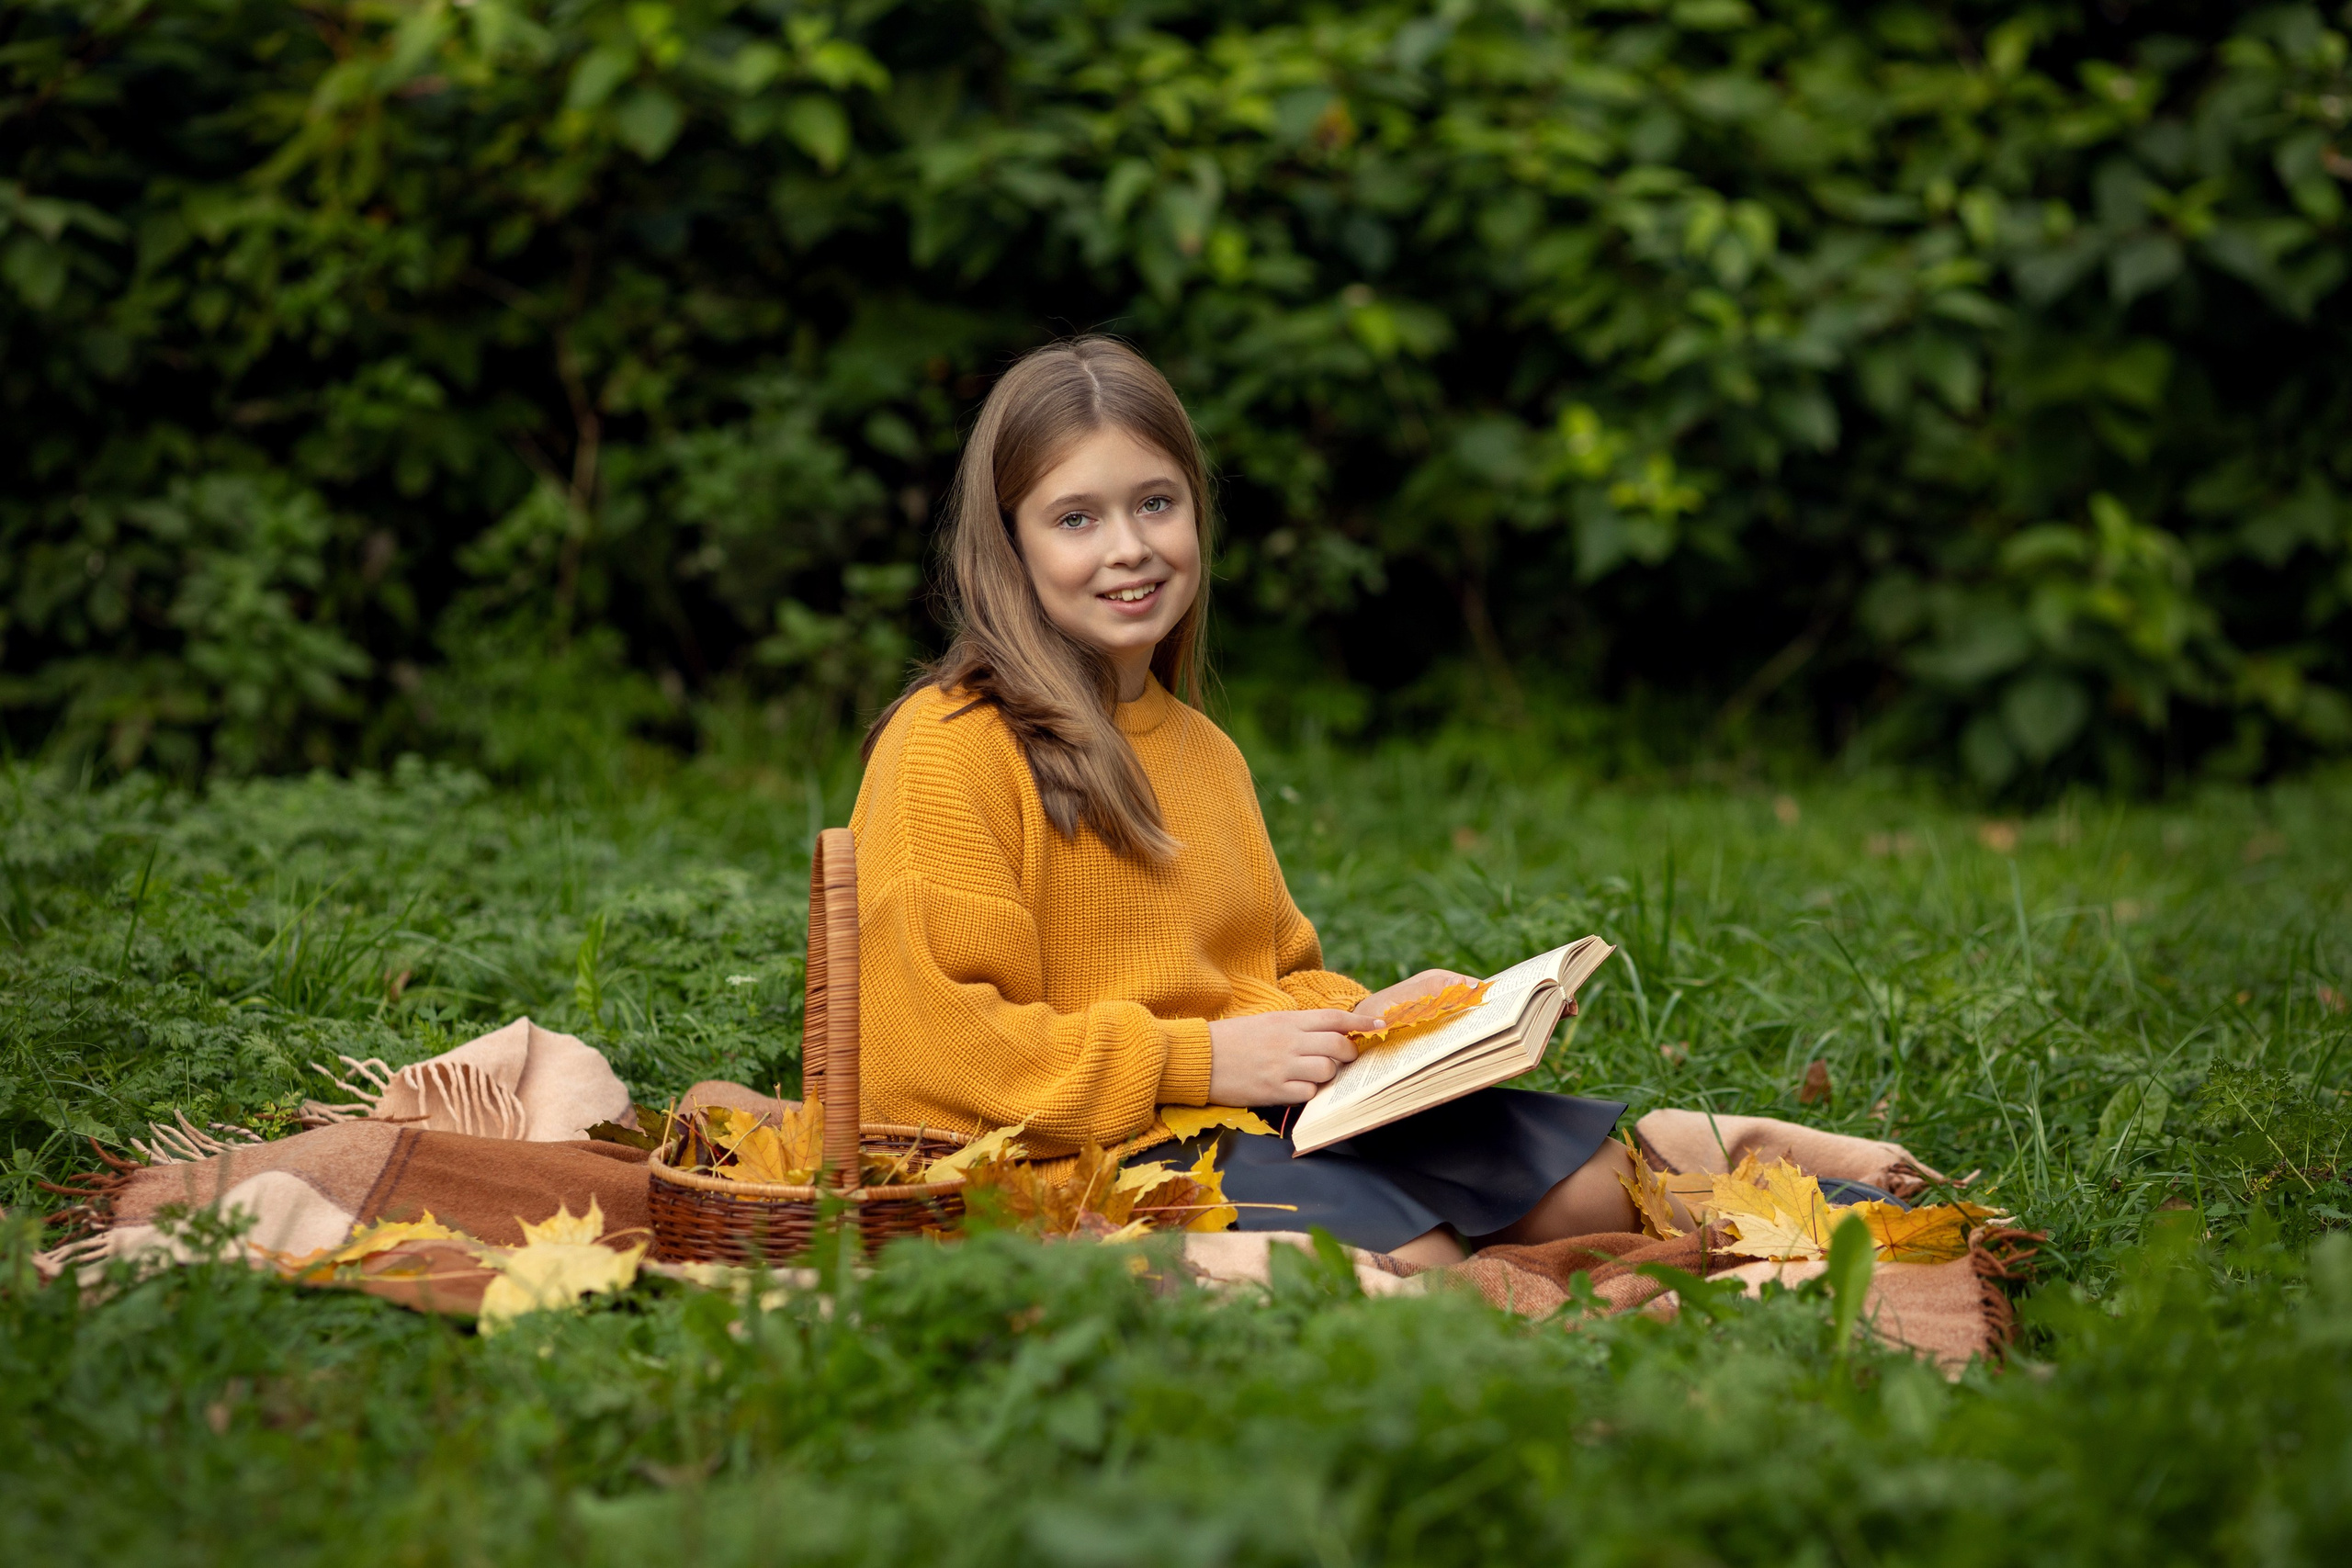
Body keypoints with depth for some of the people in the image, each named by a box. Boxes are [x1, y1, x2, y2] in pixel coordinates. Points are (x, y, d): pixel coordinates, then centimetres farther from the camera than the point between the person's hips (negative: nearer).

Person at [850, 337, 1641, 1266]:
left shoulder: (1206, 752, 21)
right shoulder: (944, 750, -9)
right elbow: (920, 1049, -16)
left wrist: (1356, 1018, 6)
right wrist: (1201, 1059, -17)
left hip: (1253, 1116, 8)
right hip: (1079, 1159, -8)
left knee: (1594, 1186, -6)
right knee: (1406, 1255, -30)